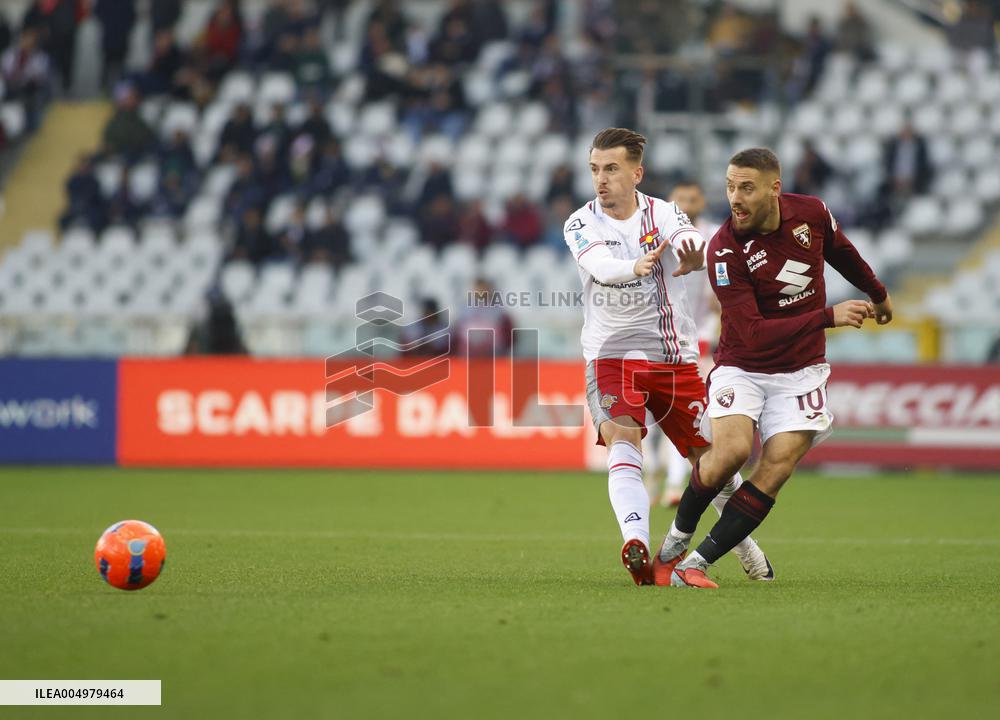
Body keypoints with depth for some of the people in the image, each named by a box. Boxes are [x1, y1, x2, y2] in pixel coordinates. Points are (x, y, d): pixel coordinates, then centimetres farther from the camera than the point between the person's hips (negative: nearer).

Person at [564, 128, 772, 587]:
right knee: (623, 441, -27)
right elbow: (599, 266, -25)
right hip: (612, 354, -2)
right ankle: (636, 543, -44)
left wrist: (693, 255, -51)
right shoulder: (580, 225, -4)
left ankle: (745, 546, 30)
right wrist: (636, 266, -48)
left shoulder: (664, 214, -2)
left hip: (676, 357, 2)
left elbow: (690, 240, -25)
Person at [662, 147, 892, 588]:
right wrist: (829, 317, -30)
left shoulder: (811, 213, -7)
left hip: (800, 371, 3)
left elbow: (841, 251, 17)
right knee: (732, 449, -27)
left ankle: (695, 564, -12)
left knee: (777, 466, -16)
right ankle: (677, 537, 0)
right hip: (741, 367, -3)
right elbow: (753, 334, -25)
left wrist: (877, 294, 34)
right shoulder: (725, 250, -21)